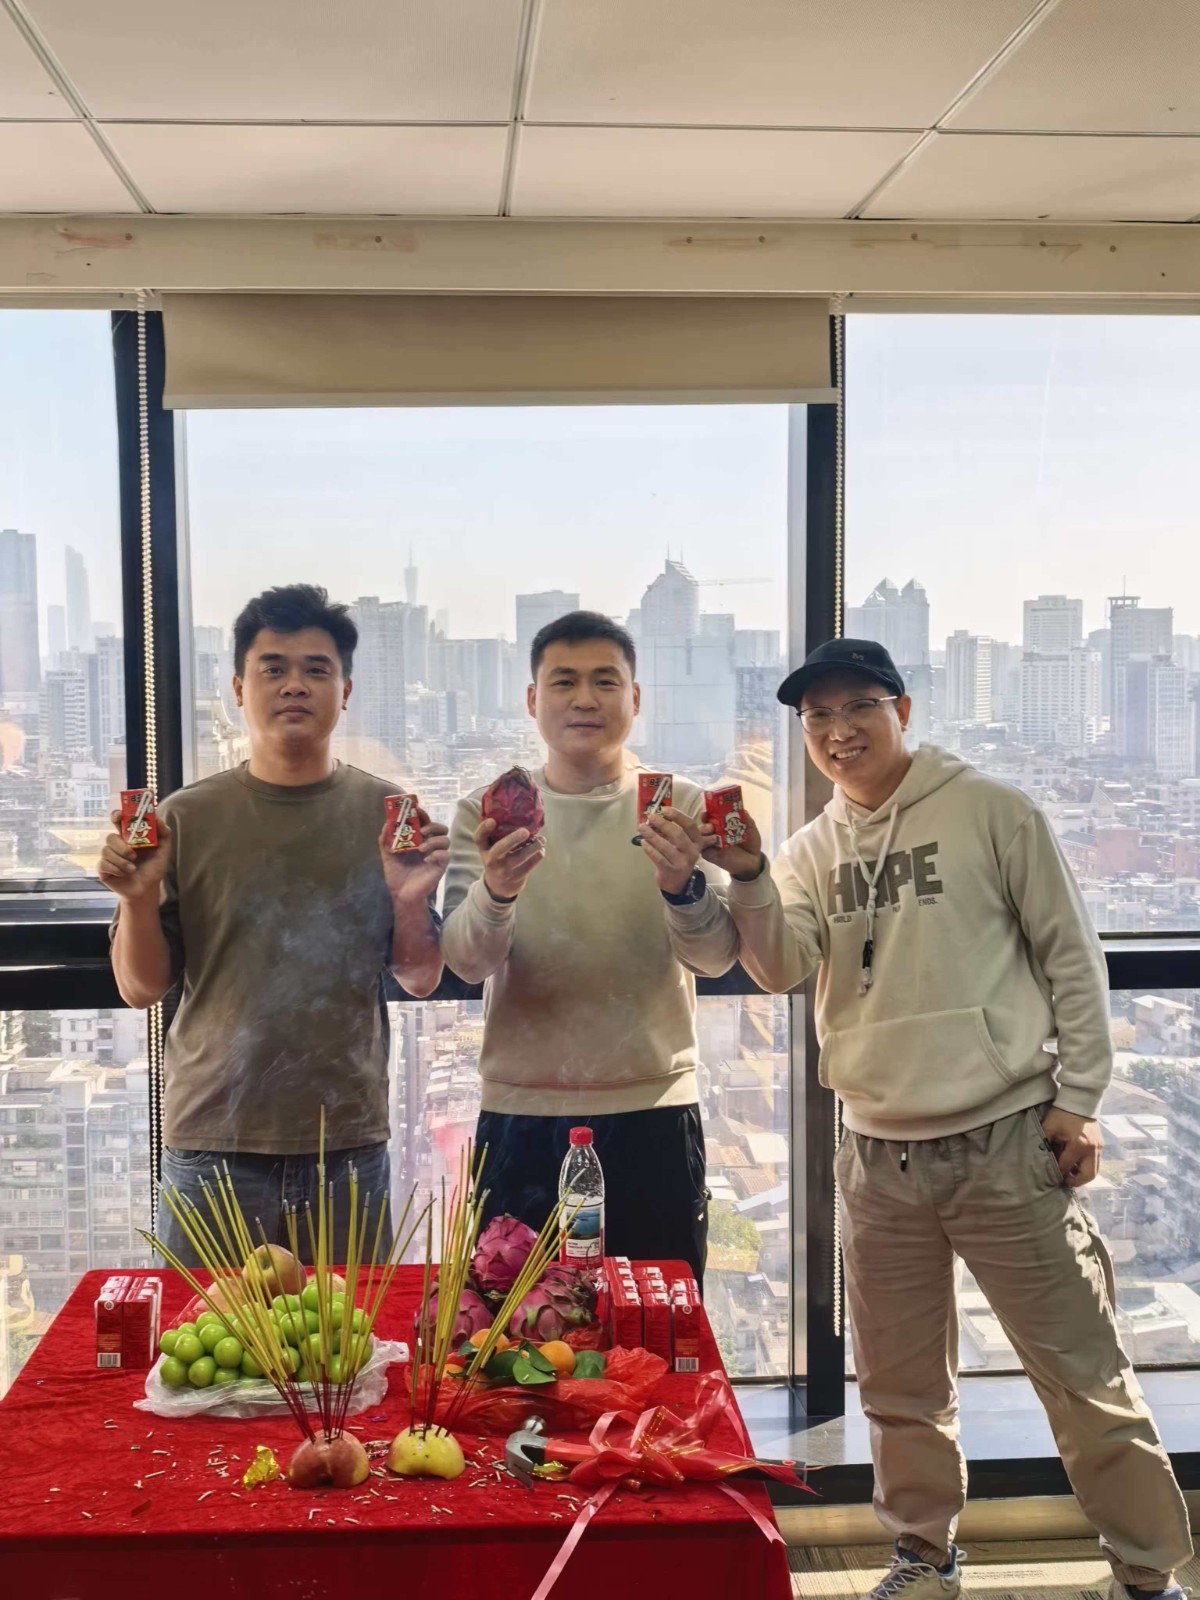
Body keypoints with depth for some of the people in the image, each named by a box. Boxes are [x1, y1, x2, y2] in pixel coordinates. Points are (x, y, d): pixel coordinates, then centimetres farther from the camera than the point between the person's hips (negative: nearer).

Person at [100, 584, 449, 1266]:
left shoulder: (389, 816, 2)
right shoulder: (187, 818, 0)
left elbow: (422, 980, 4)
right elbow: (142, 989, 2)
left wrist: (411, 899, -14)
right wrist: (139, 898, -15)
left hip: (349, 1141, 1)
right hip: (212, 1140, 0)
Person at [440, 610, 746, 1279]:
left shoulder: (684, 810, 2)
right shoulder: (487, 815, 4)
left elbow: (718, 955, -10)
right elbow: (466, 959, -10)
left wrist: (683, 886, -31)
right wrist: (495, 892, -31)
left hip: (653, 1116, 0)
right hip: (519, 1117, 1)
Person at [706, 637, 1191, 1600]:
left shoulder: (990, 811, -3)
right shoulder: (813, 852, 9)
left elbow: (1071, 958, -2)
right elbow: (782, 968, -5)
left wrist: (1079, 1099, -6)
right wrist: (747, 876, -22)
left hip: (1007, 1141, -4)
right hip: (878, 1158, 4)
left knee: (1082, 1372, 2)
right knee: (902, 1383, 15)